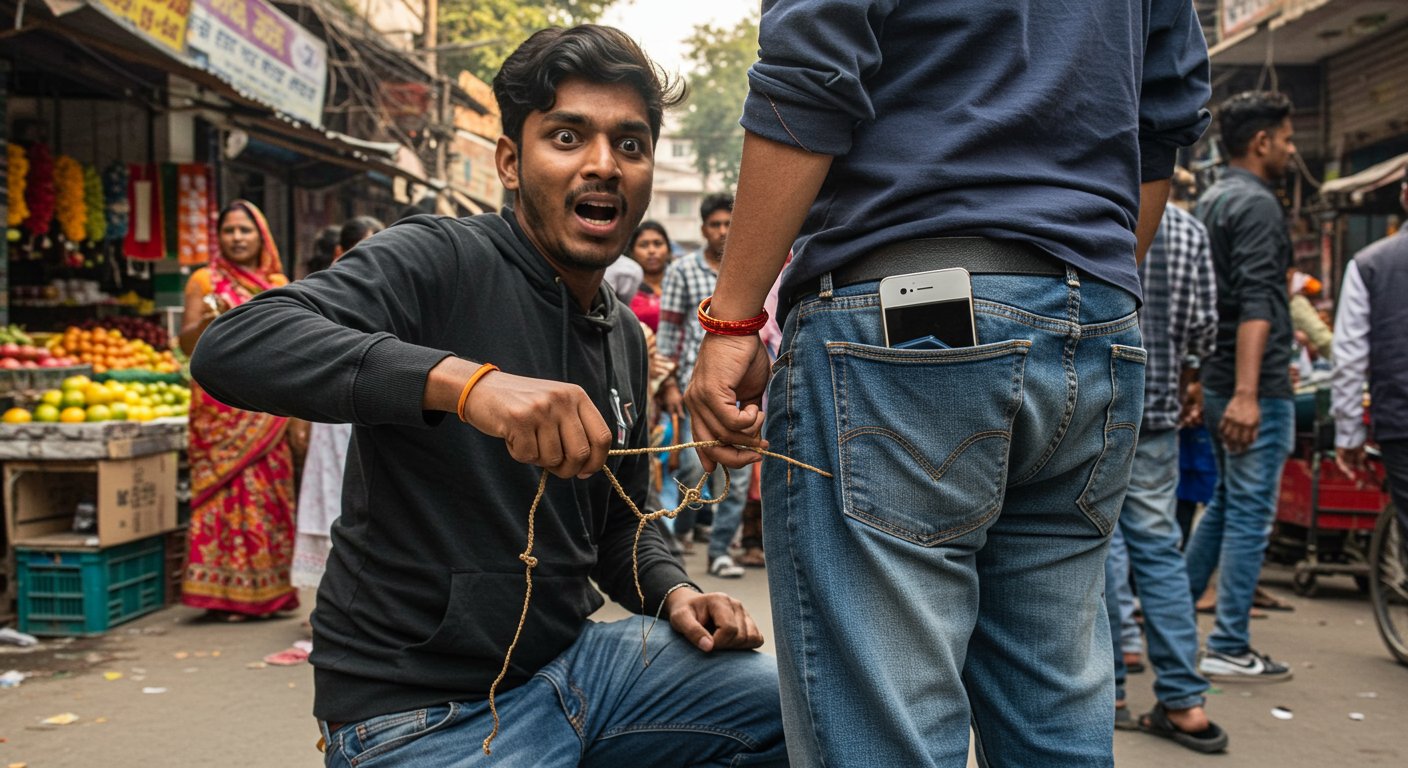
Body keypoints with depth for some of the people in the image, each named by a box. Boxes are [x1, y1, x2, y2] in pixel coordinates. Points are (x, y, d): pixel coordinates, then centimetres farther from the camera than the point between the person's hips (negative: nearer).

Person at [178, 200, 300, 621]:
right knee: (229, 489, -7)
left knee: (271, 492, 3)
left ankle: (268, 588, 12)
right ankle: (223, 593, 0)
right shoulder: (205, 280, 5)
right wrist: (206, 321, -22)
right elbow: (187, 344, -3)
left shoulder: (277, 284, 14)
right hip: (222, 408, -3)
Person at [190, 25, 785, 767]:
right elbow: (233, 348, -31)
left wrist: (673, 593, -2)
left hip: (571, 656, 7)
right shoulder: (441, 261, -15)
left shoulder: (625, 337, 8)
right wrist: (464, 379, -43)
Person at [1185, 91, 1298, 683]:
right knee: (1250, 513, -3)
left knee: (1227, 501, 20)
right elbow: (1255, 303, -22)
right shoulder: (1257, 204, -13)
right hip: (1256, 386, -9)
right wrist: (1246, 394, -28)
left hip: (1218, 379, 9)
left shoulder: (1210, 201, 16)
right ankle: (1228, 650, 4)